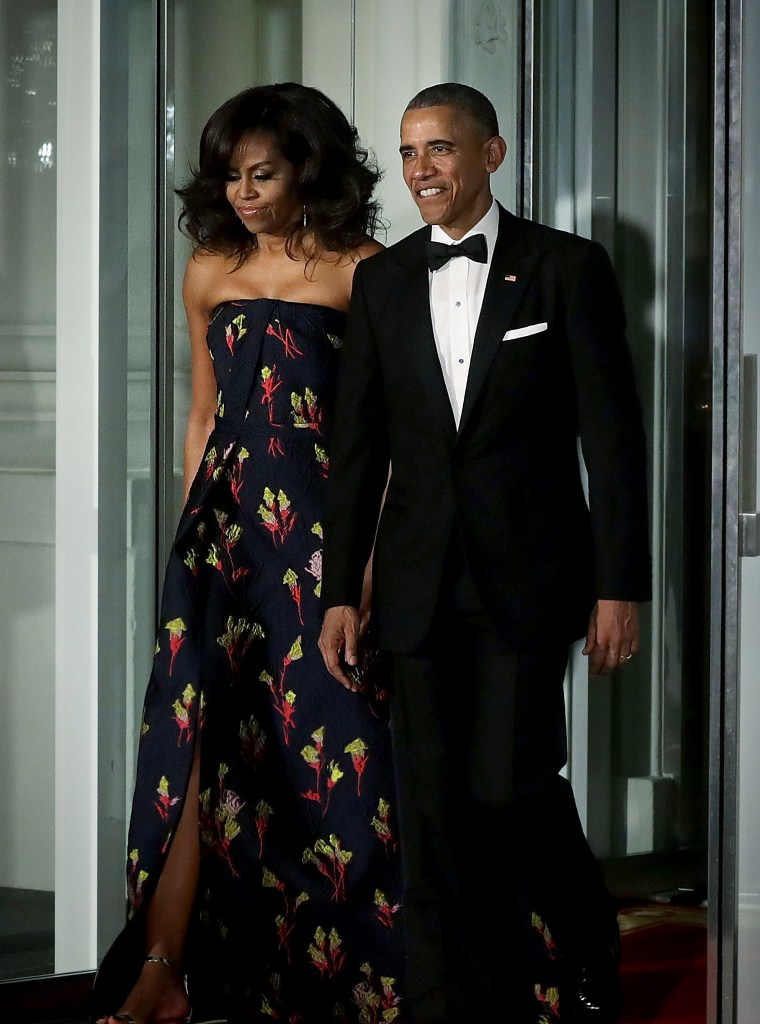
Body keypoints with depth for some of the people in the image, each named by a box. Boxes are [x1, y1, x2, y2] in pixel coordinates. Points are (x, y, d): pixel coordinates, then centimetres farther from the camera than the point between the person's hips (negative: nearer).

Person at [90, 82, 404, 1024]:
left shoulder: (361, 273, -1)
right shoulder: (209, 273, 13)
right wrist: (188, 534, 15)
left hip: (322, 520, -3)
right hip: (224, 522, 3)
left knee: (325, 747, -4)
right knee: (198, 736, -6)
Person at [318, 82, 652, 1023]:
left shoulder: (568, 268, -1)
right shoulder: (382, 281, 10)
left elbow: (612, 438, -3)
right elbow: (357, 445, 11)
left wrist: (619, 589, -8)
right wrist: (341, 592, 7)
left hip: (527, 580, -4)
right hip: (421, 584, 4)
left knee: (514, 785, -6)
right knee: (437, 808, 3)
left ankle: (588, 947, 23)